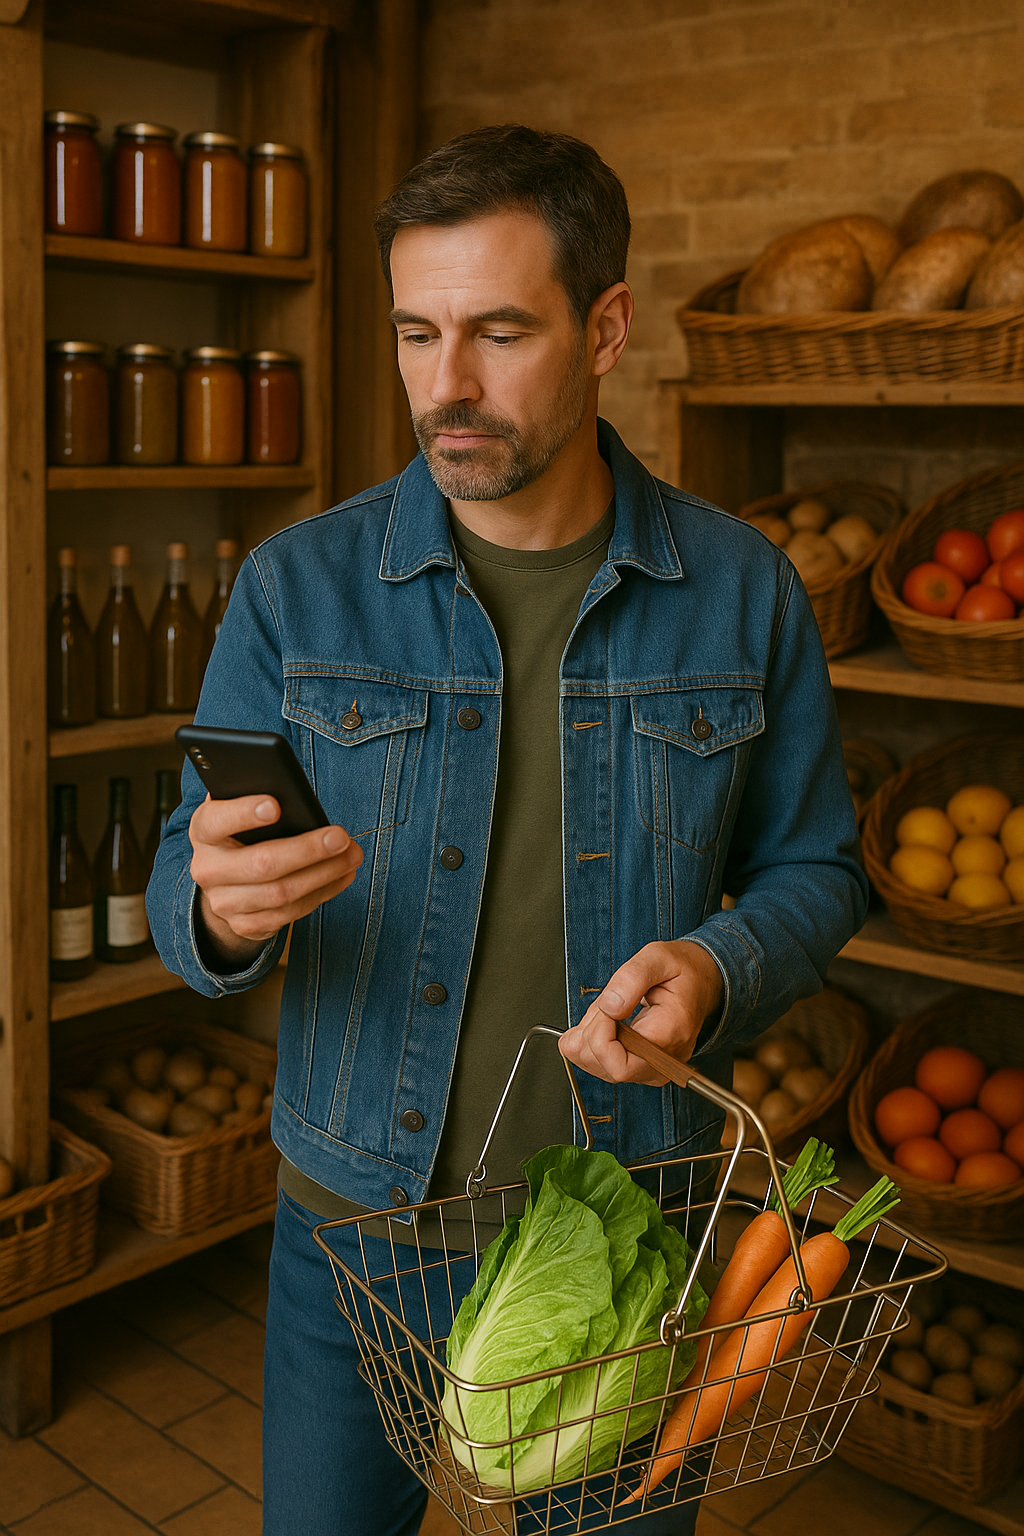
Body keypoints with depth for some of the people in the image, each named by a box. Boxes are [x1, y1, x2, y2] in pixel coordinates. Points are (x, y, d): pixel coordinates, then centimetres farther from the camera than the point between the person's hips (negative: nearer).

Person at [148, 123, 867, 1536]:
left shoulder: (741, 590, -7)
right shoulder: (298, 587, -8)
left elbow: (813, 866, 3)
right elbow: (183, 888, -4)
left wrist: (721, 970, -18)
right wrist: (220, 908, -28)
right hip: (358, 1217, 1)